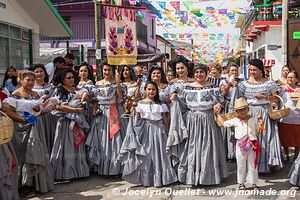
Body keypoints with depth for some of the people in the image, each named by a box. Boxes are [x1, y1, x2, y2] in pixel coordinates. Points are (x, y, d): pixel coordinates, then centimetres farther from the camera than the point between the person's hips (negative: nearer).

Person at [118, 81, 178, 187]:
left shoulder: (160, 104, 6)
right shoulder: (141, 103, 2)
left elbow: (164, 119, 8)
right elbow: (137, 119, 3)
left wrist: (166, 131, 6)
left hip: (158, 130, 1)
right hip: (145, 130, -1)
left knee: (158, 153, 3)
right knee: (145, 154, 2)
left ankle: (158, 178, 14)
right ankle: (145, 179, 14)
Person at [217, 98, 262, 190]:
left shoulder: (253, 120, 3)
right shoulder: (235, 121, 0)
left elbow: (257, 131, 17)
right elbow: (223, 123, 11)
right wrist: (218, 114, 17)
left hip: (252, 145, 0)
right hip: (240, 145, 0)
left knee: (252, 165, 8)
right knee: (241, 165, 9)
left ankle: (254, 183, 20)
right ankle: (241, 183, 21)